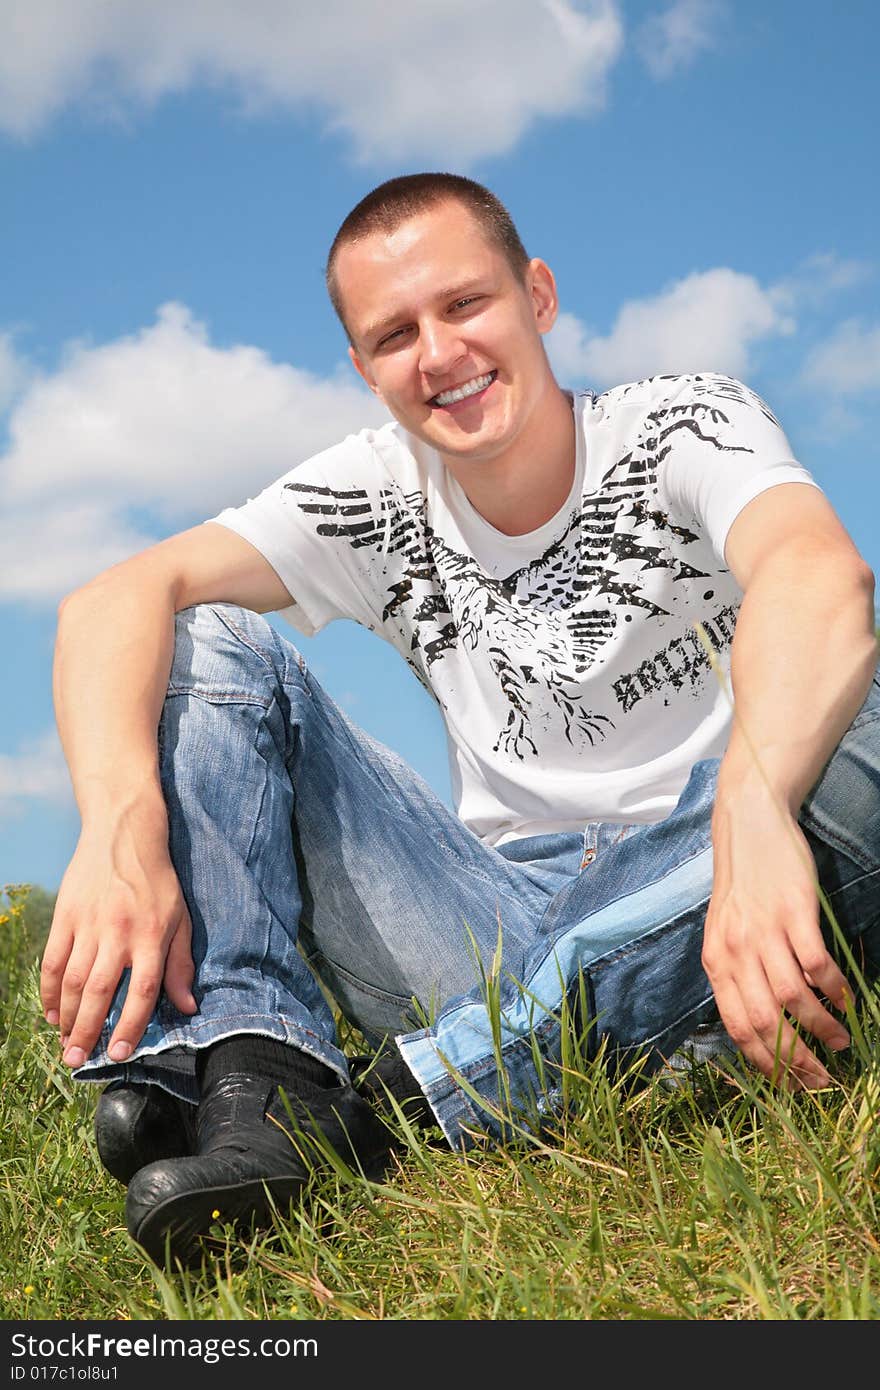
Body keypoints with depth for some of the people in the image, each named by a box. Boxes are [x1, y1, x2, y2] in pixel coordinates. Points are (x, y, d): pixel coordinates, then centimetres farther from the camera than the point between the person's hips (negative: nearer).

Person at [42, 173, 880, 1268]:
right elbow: (115, 600, -11)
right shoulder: (374, 496, 4)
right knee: (203, 644, -6)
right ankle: (254, 1080, -28)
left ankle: (387, 1107, -33)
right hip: (500, 932, 3)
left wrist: (754, 811, -48)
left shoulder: (683, 427, -4)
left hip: (685, 919, -2)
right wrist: (122, 829, -32)